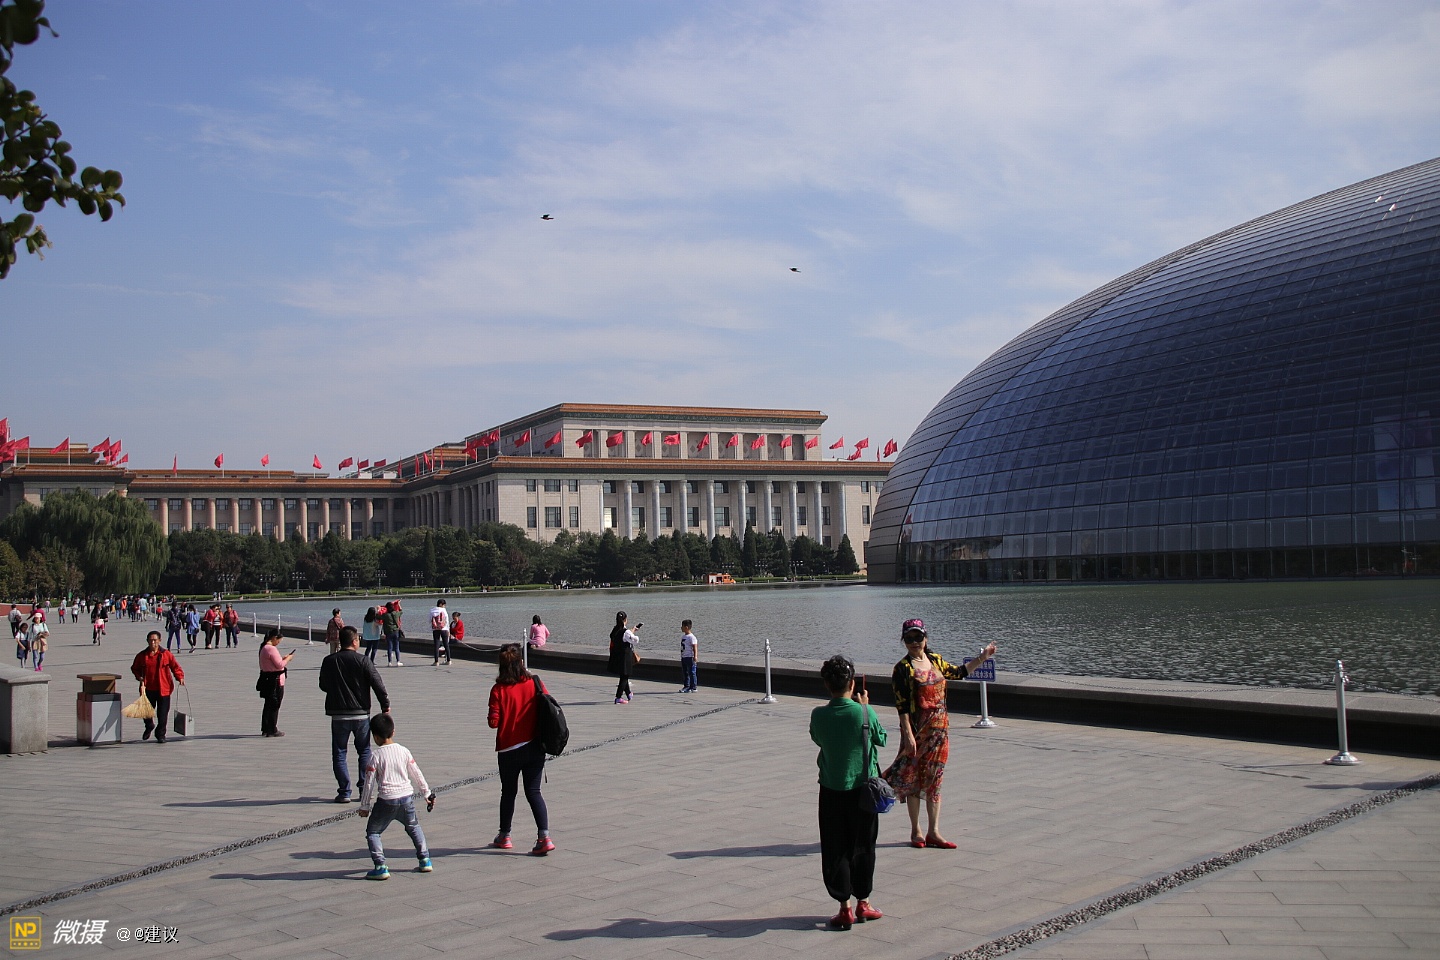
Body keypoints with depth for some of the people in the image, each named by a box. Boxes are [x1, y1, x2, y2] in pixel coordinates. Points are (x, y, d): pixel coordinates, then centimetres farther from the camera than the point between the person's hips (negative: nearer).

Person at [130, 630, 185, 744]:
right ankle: (149, 727, 39)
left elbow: (175, 667, 4)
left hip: (163, 689, -1)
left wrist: (180, 677, -11)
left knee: (163, 713, 1)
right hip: (148, 688, 2)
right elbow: (135, 669, 15)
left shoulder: (166, 654, -1)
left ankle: (160, 735, 16)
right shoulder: (142, 656, 3)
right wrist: (140, 678, -1)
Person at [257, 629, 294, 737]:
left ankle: (265, 729, 24)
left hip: (267, 680, 10)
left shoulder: (263, 647, 10)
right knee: (274, 706, 0)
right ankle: (272, 730, 5)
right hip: (275, 681, -10)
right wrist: (287, 659, -5)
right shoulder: (272, 649, -21)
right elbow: (279, 665, -21)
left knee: (268, 705, 18)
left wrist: (283, 658, 12)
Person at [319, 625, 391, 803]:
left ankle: (344, 792, 4)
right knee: (364, 752, 14)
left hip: (338, 715, 1)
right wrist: (385, 705, -1)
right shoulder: (362, 661, -9)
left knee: (339, 754, 8)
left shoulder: (328, 662, -2)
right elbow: (378, 684, -11)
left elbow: (323, 686, 10)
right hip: (361, 714, -1)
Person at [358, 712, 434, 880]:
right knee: (414, 827, 25)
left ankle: (381, 867, -4)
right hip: (407, 797, 4)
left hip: (386, 800, -4)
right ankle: (425, 860, 23)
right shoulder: (403, 751, 5)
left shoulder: (375, 755, -6)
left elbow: (369, 782, -4)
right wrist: (427, 793, 21)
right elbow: (417, 774, 11)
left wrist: (364, 806, 5)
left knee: (372, 832, 8)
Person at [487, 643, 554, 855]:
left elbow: (493, 722, -14)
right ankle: (544, 837, -7)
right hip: (534, 747, 2)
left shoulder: (498, 689, -12)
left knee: (508, 792, 16)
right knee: (533, 792, 6)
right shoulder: (535, 684, -5)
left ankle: (504, 836, 28)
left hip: (508, 750, -2)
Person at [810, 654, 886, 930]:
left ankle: (844, 908, 8)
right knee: (863, 848, 14)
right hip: (862, 788, 0)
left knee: (835, 851, 8)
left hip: (831, 790, 1)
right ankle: (862, 903, 22)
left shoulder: (818, 715, -11)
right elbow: (881, 739, 2)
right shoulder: (864, 714, -16)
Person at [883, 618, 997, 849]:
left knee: (934, 780, 7)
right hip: (916, 729, -5)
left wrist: (982, 657, 20)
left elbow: (959, 673, 25)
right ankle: (916, 831, 17)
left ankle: (933, 832, 13)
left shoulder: (936, 660, 7)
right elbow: (902, 705, -13)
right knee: (913, 778, 4)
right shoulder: (903, 668, -10)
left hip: (939, 727, 5)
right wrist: (908, 734, -18)